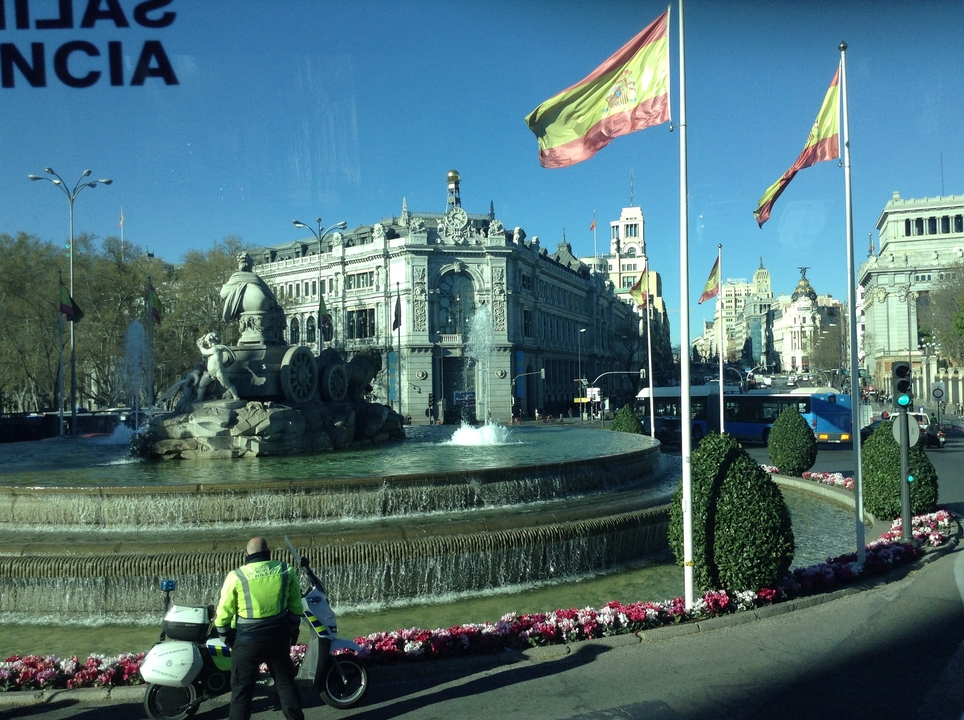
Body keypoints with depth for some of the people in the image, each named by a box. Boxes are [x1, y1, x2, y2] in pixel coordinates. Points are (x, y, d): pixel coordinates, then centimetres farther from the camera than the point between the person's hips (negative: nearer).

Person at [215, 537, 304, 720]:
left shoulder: (236, 576, -11)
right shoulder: (286, 571, -3)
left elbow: (224, 613, -7)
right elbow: (296, 607, 5)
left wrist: (226, 636, 8)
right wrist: (292, 629, 19)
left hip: (247, 641, -3)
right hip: (279, 638, 3)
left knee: (242, 689, 11)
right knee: (286, 682, 19)